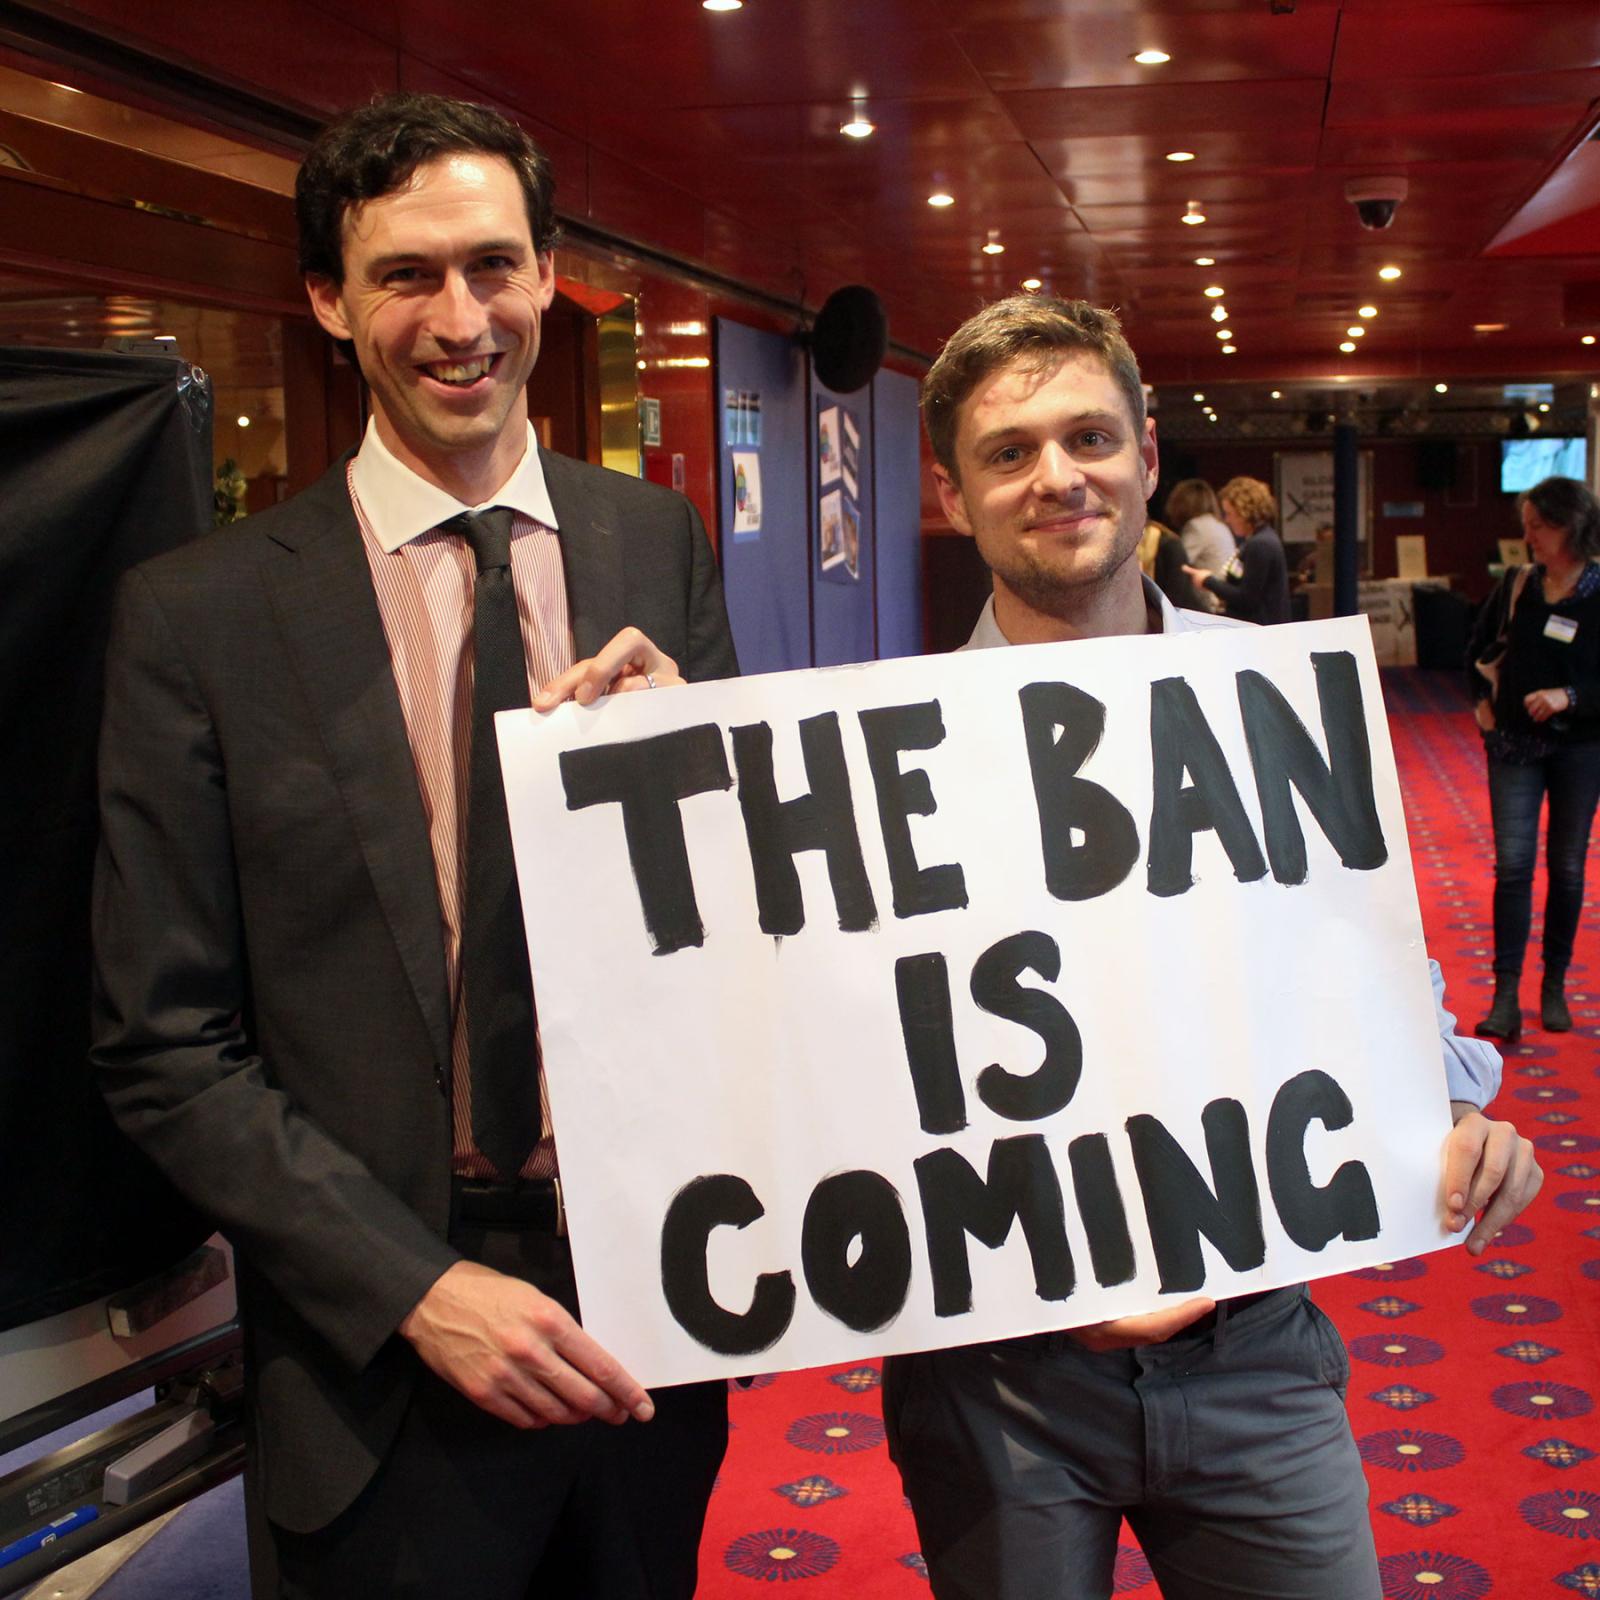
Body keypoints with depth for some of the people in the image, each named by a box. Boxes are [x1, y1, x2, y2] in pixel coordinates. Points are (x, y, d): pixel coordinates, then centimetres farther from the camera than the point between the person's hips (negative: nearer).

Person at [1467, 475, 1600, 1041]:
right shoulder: (1516, 585, 3)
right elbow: (1478, 648, 18)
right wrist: (1482, 700, 8)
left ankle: (1555, 987, 21)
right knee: (1512, 865, -6)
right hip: (1514, 743, 2)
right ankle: (1506, 998, -8)